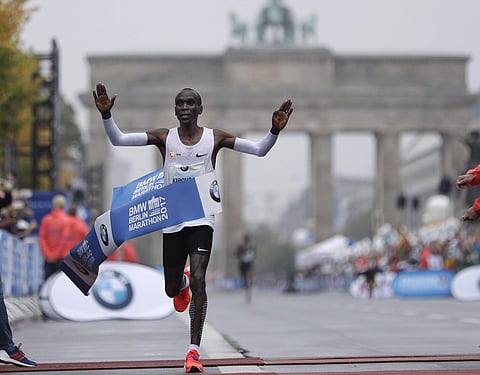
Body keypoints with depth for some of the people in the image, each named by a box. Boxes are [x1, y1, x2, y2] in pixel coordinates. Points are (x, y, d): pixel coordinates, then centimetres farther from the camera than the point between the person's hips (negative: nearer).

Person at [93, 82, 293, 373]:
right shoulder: (164, 138, 0)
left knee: (198, 280, -18)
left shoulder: (215, 138, -2)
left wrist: (275, 131, -24)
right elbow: (118, 140, -6)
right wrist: (107, 115, -23)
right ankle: (182, 282, 54)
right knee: (172, 289, 13)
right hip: (172, 221, 2)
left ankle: (194, 352, -14)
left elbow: (259, 150, -6)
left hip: (201, 219, -2)